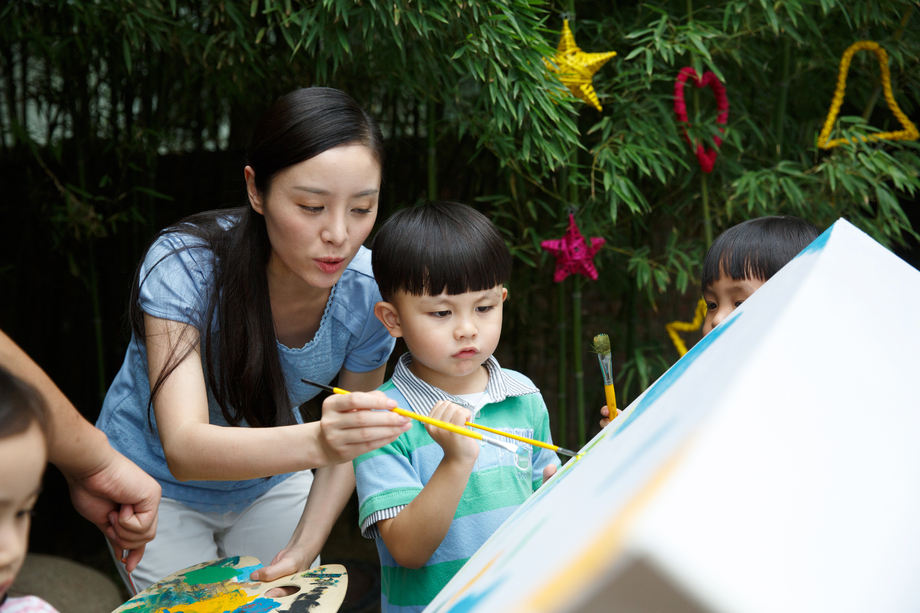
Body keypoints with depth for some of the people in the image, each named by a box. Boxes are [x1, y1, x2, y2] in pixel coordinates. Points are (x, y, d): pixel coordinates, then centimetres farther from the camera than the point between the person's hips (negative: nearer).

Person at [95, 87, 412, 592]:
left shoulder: (368, 293, -22)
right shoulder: (184, 264, -34)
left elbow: (350, 440, -6)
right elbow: (184, 449, -44)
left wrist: (304, 550, -16)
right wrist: (317, 442, -60)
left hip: (272, 483, 3)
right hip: (159, 483, -3)